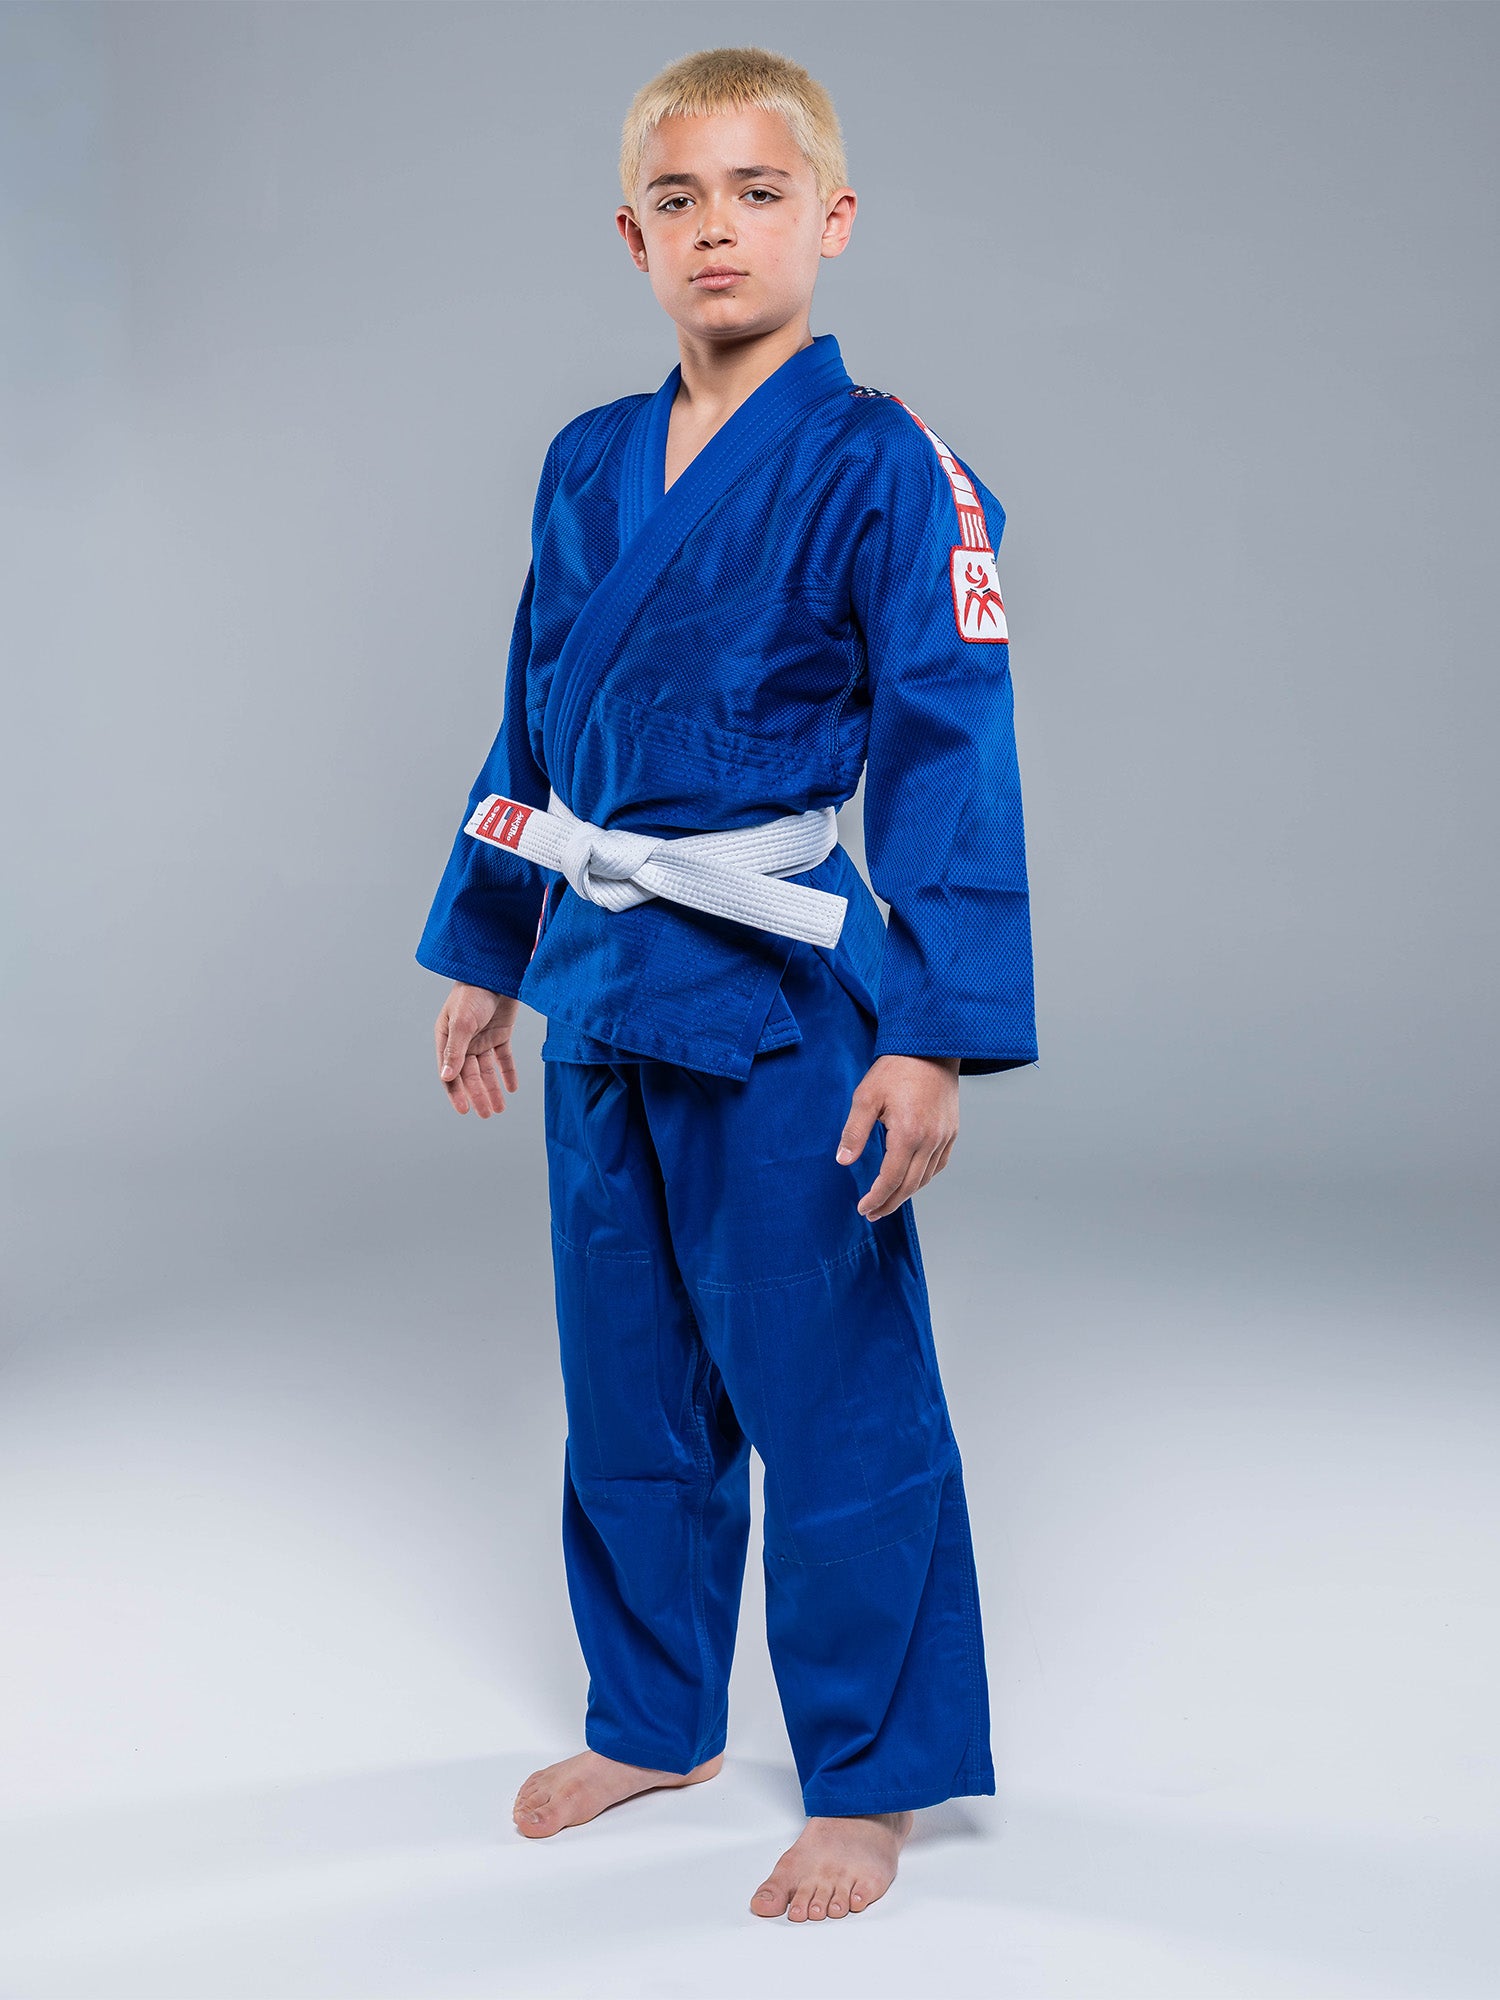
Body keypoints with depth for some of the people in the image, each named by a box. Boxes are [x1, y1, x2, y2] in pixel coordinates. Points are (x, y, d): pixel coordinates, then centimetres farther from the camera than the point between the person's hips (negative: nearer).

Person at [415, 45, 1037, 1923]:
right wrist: (481, 953, 18)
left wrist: (936, 1036, -19)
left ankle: (867, 1778, 21)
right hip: (600, 988, 6)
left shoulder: (883, 469, -10)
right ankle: (653, 1717, 37)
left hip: (783, 993, -6)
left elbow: (950, 759, -14)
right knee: (628, 1383, 17)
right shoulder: (585, 466, 8)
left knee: (834, 1397, 3)